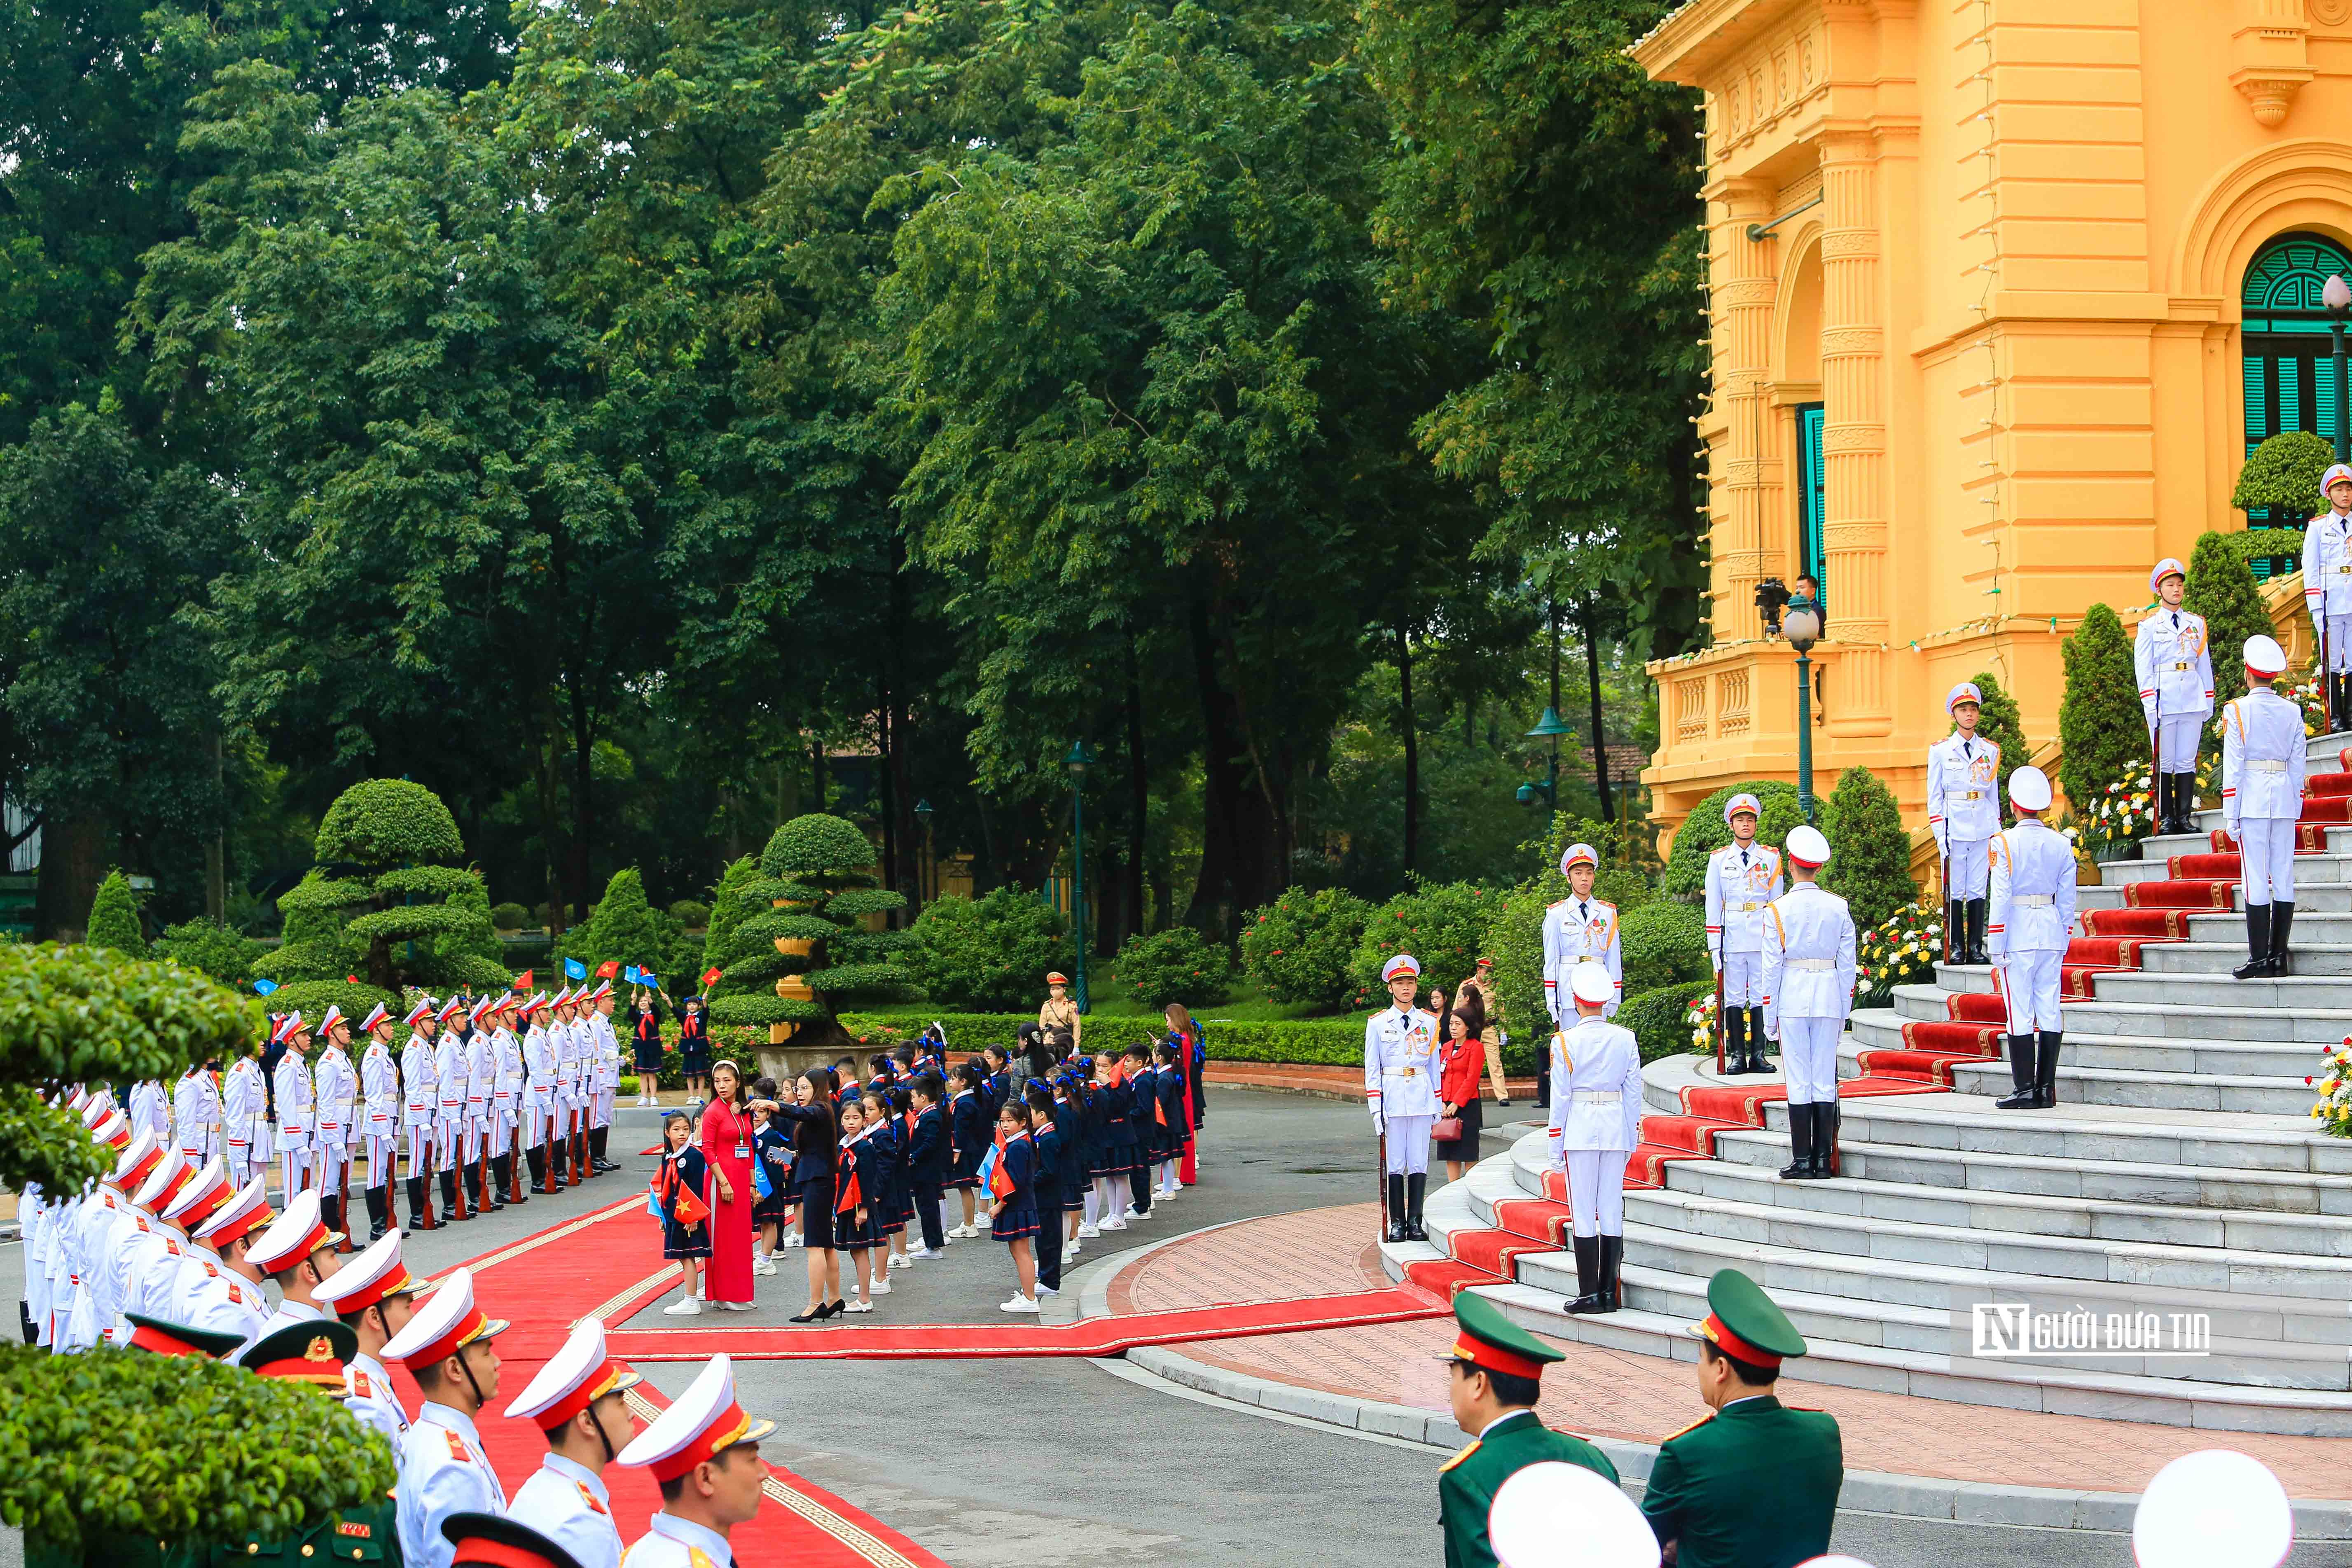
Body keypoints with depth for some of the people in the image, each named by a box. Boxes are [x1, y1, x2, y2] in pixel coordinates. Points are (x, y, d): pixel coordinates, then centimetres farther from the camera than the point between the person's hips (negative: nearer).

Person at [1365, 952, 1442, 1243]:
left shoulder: (1429, 1023, 9)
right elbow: (1372, 1069, 3)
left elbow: (1434, 1064, 13)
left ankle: (1415, 1222, 4)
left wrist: (1438, 1104, 10)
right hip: (1392, 1096, -2)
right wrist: (1376, 1108, -4)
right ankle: (1397, 1223, 4)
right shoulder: (1377, 1023, 3)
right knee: (1395, 1162, -1)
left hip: (1422, 1097, 2)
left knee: (1419, 1162, 0)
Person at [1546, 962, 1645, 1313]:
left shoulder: (1565, 1042, -6)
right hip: (1616, 1129, 3)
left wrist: (1556, 1150, 1)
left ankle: (1589, 1294, -2)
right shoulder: (1626, 1039, 3)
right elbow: (1634, 1093, 5)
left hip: (1579, 1132, -3)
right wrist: (1632, 1139, 14)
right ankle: (1610, 1293, 8)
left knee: (1583, 1214, 0)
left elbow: (1560, 1097, -4)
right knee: (1612, 1212, 6)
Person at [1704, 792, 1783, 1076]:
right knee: (1734, 997, 0)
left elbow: (1776, 901, 9)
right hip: (1732, 935, 0)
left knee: (1761, 995, -1)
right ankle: (1737, 1056, 3)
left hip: (1762, 936, 0)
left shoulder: (1771, 858, 7)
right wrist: (1714, 945, 0)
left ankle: (1758, 1055, 2)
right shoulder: (1719, 860, 7)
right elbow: (1713, 905, 6)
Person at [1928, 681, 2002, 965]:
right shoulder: (1941, 750, 2)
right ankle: (1957, 947, 2)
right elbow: (1934, 796, 2)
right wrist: (1940, 833, -5)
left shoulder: (1990, 751, 10)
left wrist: (1997, 832, 10)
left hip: (1982, 830, 2)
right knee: (1955, 889, -2)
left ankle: (1976, 948, 5)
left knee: (1978, 889, 2)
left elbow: (1994, 794, 15)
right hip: (1954, 828, -2)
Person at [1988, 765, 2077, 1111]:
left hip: (2018, 936, -4)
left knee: (2020, 1014, -2)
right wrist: (2063, 941, 16)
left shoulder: (2004, 843, -9)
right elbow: (2067, 899, 7)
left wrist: (1996, 948, -6)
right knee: (2050, 1011, 6)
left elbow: (2001, 898, -11)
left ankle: (2024, 1089, -3)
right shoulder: (2061, 845, 4)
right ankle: (2046, 1089, 8)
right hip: (2051, 935, 4)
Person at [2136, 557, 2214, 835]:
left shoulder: (2196, 623, 14)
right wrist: (2150, 703, -8)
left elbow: (2205, 663, 15)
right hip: (2163, 698, -3)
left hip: (2192, 699, 3)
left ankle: (2185, 816, 6)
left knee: (2187, 760, 2)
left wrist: (2208, 702, 9)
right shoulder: (2149, 624, 5)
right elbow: (2143, 666, 1)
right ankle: (2165, 818, 1)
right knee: (2164, 761, -3)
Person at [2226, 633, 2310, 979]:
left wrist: (2230, 815, -5)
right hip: (2285, 798, 4)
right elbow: (2298, 765, 8)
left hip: (2251, 801, -4)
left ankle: (2259, 960, -6)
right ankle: (2279, 958, 8)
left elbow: (2233, 766, -8)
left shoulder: (2237, 710, -6)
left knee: (2255, 880, -4)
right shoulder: (2292, 712, 6)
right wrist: (2296, 809, 16)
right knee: (2284, 878, 6)